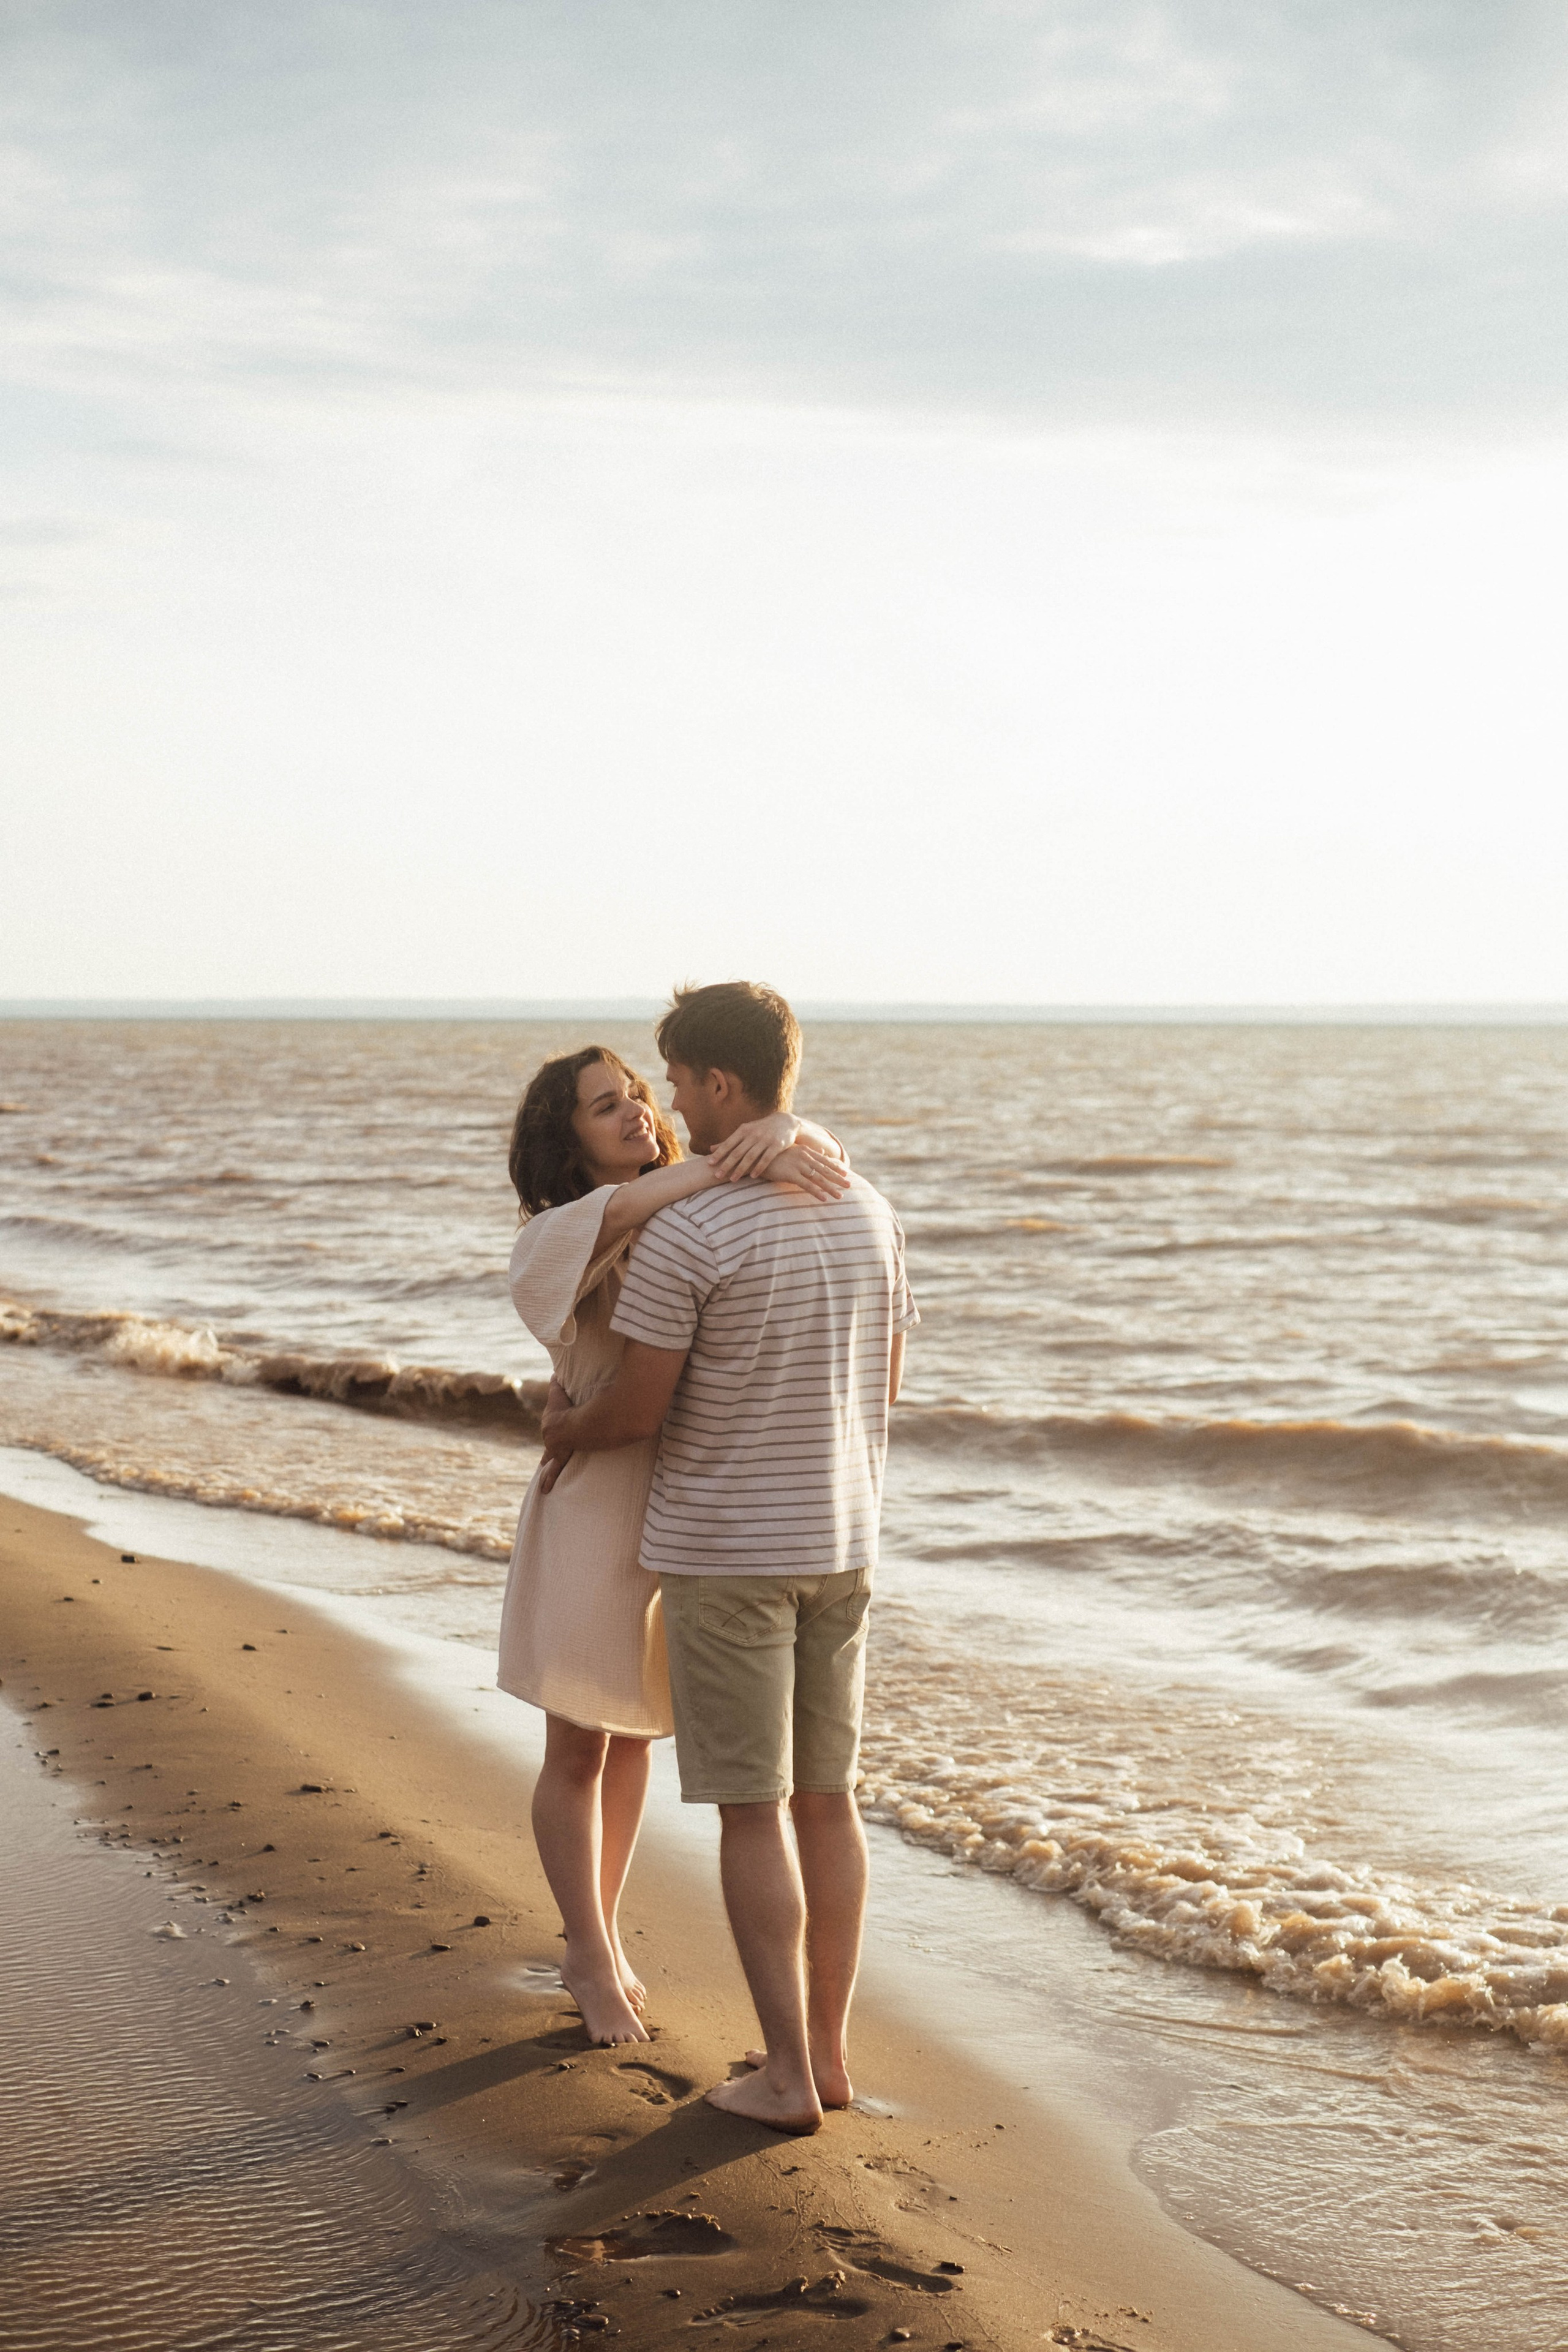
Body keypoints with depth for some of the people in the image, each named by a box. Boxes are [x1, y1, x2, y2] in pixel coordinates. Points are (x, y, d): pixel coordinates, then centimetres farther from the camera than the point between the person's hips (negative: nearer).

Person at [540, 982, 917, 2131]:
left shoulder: (684, 1233, -18)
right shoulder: (870, 1214, 4)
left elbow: (637, 1411, -12)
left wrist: (566, 1429, 11)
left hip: (721, 1549, -6)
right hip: (840, 1546, 6)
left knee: (752, 1808, 0)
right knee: (827, 1794, 13)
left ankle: (787, 2073, 4)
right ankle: (829, 2045, 20)